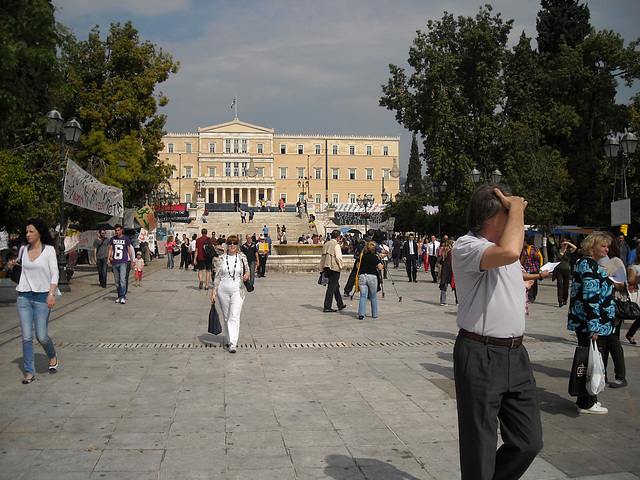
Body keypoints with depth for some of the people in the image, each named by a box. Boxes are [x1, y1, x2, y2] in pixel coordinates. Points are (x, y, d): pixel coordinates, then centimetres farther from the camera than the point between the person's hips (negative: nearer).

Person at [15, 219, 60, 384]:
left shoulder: (49, 250, -2)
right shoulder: (23, 250, 9)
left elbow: (54, 273, -6)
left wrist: (51, 294, -16)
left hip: (42, 297, -3)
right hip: (24, 297, 3)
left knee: (41, 336, -4)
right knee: (26, 337, -1)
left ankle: (52, 355, 28)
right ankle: (29, 372, 9)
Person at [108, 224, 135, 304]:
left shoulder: (126, 239, 4)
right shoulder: (112, 239, 11)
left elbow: (129, 250, 8)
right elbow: (110, 249, 11)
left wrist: (132, 261, 7)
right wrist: (109, 258, -5)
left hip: (123, 262, -3)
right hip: (114, 263, 4)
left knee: (123, 279, -15)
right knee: (117, 281, 8)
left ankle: (123, 297, -17)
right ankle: (119, 296, 17)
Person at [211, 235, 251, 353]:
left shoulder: (242, 257, 3)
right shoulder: (221, 259, 3)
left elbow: (247, 271, 13)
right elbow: (217, 276, 6)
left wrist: (246, 275, -11)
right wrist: (213, 292, 2)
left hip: (237, 290, -1)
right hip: (223, 290, 2)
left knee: (234, 317, -11)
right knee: (226, 316, 11)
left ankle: (232, 343, -14)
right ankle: (228, 339, 27)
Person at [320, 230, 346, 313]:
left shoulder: (326, 244, 13)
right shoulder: (336, 245, -11)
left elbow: (322, 257, 16)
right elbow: (338, 257, -17)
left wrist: (322, 268, 21)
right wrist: (342, 265, -1)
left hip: (326, 268, 8)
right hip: (334, 268, -8)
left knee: (336, 287, 19)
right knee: (331, 287, -4)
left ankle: (340, 305, 29)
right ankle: (327, 307, -5)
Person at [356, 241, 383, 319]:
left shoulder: (362, 256, 4)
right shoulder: (375, 257, 1)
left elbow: (358, 266, 14)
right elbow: (380, 268, 4)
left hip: (362, 277, 1)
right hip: (372, 277, -1)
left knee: (363, 296, 1)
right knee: (373, 297, 13)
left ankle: (361, 313, -13)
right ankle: (374, 314, 18)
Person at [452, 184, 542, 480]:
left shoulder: (505, 242, 16)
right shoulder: (466, 246, -14)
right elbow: (508, 252, -34)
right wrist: (517, 208, -19)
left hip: (515, 355, 8)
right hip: (480, 357, -8)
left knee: (529, 442, 10)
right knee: (479, 450, 2)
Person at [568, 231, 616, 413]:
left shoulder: (586, 263, 16)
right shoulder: (589, 265, -17)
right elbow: (591, 297, -23)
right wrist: (594, 327, -24)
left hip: (584, 323, 10)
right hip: (593, 325, -10)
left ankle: (586, 400, 25)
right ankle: (587, 404, 7)